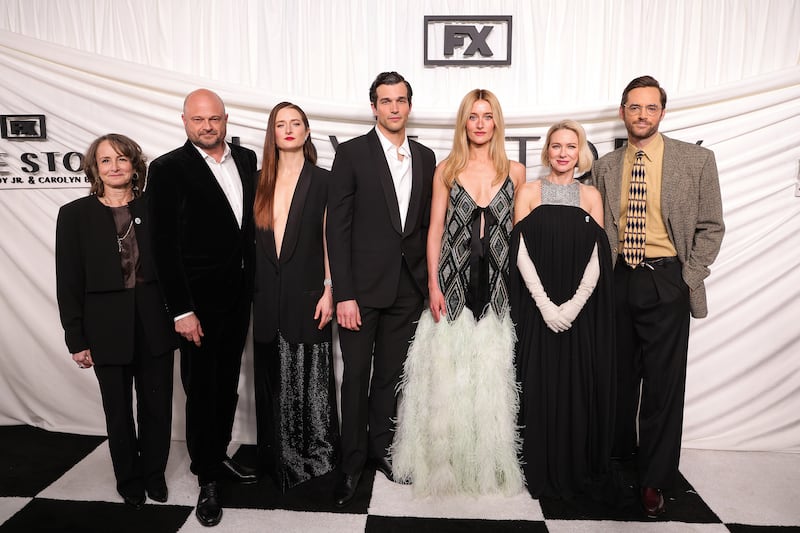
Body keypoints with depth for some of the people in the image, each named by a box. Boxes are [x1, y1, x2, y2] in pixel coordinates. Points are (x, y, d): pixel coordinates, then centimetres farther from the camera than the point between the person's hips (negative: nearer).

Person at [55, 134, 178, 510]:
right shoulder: (75, 214, -1)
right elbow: (68, 283, -1)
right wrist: (76, 340, -3)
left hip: (155, 326, 1)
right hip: (107, 329, -1)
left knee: (158, 405, 10)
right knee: (118, 411, 12)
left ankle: (154, 474, 33)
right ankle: (129, 481, 33)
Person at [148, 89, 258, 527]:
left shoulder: (246, 159, 7)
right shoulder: (168, 168, -8)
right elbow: (164, 245, -12)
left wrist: (254, 284, 6)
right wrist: (181, 310, -15)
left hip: (238, 296, 5)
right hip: (199, 301, -5)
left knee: (227, 384, 17)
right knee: (201, 389, 7)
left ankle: (219, 456, 36)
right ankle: (207, 479, 22)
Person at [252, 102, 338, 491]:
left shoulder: (322, 181, 0)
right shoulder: (261, 182, 10)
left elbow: (329, 240, -2)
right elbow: (253, 238, 11)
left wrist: (329, 291, -8)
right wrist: (252, 291, 6)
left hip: (306, 295, -3)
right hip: (267, 296, 4)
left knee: (309, 379, 2)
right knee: (272, 380, 11)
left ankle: (315, 457, 19)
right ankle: (277, 458, 27)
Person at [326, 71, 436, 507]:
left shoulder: (425, 157, 10)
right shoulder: (351, 153, -4)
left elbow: (427, 224, 11)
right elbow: (338, 227, -8)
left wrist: (428, 282, 6)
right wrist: (343, 294, -14)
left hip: (408, 287, 4)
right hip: (363, 286, -4)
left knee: (391, 373, 14)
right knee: (356, 376, 6)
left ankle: (381, 447, 33)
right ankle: (351, 461, 23)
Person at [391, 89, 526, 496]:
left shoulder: (514, 171, 7)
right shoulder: (446, 170, 6)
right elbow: (435, 229, 3)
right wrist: (434, 286, -5)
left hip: (498, 285, 1)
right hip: (453, 282, 0)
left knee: (491, 376, 5)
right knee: (446, 375, 3)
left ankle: (488, 462, 23)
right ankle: (446, 461, 20)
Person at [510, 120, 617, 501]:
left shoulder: (591, 196, 9)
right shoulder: (529, 192, 4)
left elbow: (596, 258, 2)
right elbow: (522, 253, -4)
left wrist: (574, 305, -11)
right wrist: (546, 305, -13)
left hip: (582, 310, 2)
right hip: (538, 308, -1)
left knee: (582, 389, 5)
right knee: (541, 387, 3)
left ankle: (583, 472, 22)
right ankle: (543, 473, 18)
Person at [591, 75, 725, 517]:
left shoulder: (697, 160, 0)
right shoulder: (604, 166, 7)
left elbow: (711, 227, 1)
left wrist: (689, 280, -6)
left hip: (666, 283, -2)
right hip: (618, 282, 3)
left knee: (663, 383, 2)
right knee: (617, 378, 13)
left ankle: (655, 479, 16)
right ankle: (617, 458, 34)